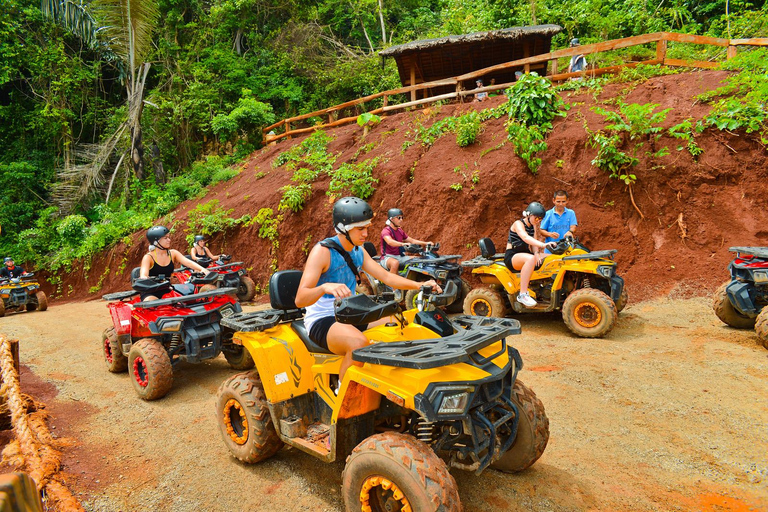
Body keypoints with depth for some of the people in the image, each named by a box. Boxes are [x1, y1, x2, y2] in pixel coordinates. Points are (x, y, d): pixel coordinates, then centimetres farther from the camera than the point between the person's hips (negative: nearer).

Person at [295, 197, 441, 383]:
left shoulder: (358, 251, 8)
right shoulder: (322, 251, -17)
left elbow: (386, 277, 10)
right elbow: (300, 299, -26)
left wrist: (419, 285, -5)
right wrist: (325, 287, -48)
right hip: (322, 320, -8)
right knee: (359, 343, -37)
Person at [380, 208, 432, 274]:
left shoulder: (400, 231, 16)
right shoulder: (386, 231, -11)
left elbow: (411, 240, 19)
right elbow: (390, 242, -31)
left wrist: (426, 243, 6)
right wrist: (403, 244, -47)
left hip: (399, 256, 8)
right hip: (387, 257, -8)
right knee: (395, 263, -42)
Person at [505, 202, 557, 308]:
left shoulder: (533, 227, 15)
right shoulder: (518, 224, -11)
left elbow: (534, 242, 8)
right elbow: (525, 238, -30)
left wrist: (537, 253, -15)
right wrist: (543, 245, -44)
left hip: (525, 255, 8)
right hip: (512, 257, -8)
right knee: (531, 258, -39)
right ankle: (522, 294, -40)